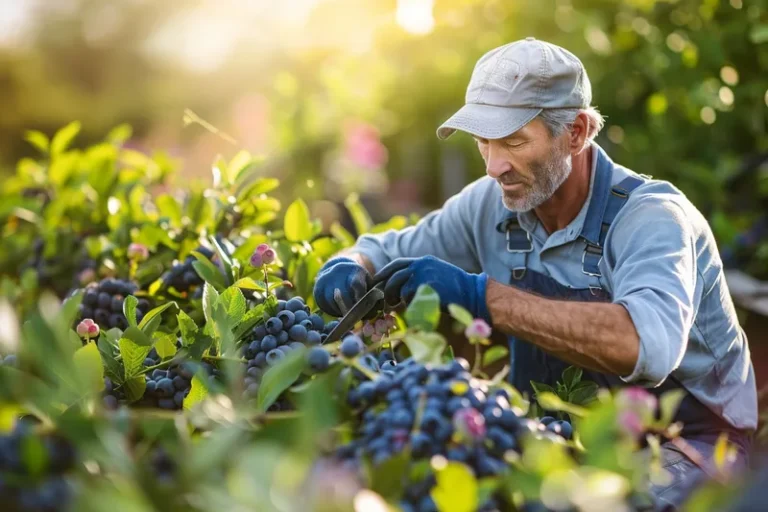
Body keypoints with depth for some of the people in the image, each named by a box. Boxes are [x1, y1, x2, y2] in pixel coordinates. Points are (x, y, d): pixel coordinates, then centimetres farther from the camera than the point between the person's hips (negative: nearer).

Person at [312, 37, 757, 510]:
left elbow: (648, 346, -42)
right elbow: (385, 252, 11)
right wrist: (348, 270, -14)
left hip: (684, 445, -4)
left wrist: (484, 296, -41)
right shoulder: (492, 204, -3)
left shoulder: (649, 216, -21)